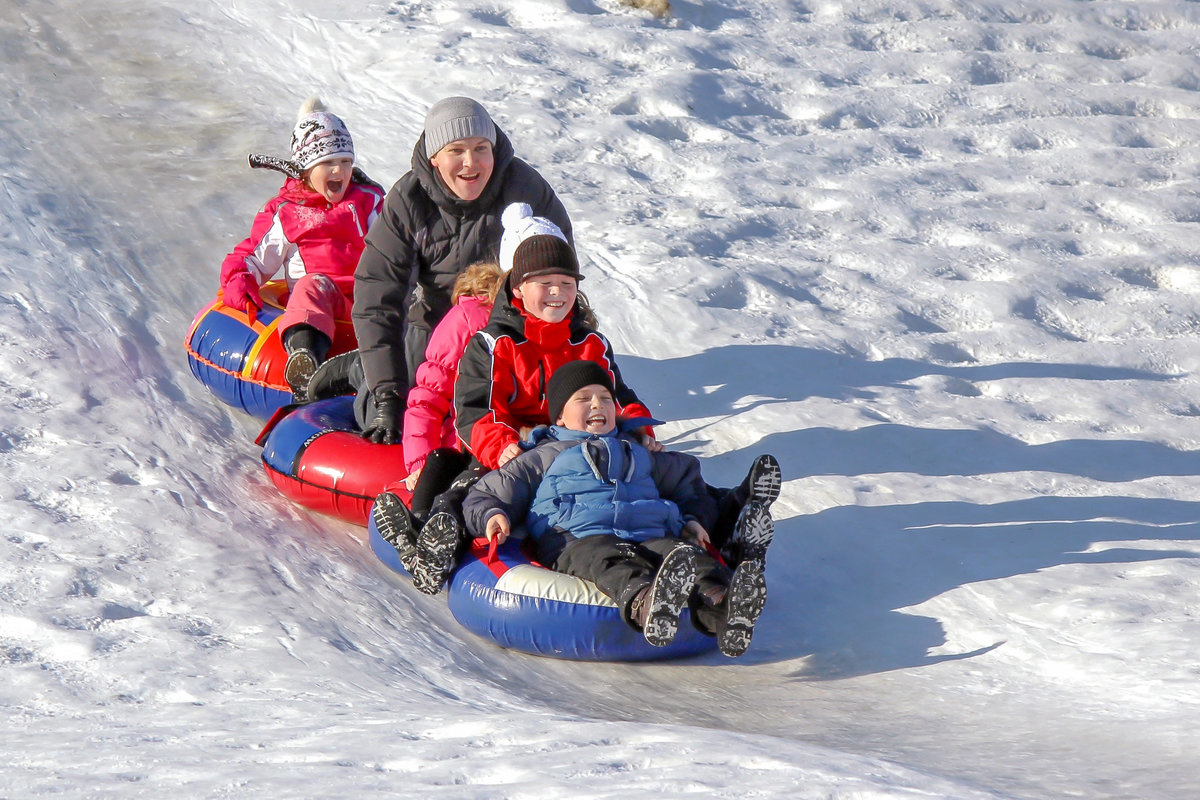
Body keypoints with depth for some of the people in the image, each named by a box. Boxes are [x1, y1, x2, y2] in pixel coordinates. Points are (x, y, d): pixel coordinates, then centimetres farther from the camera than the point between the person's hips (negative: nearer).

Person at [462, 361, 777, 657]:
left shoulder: (637, 452, 41)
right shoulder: (545, 458, 29)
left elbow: (687, 479, 51)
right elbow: (484, 495, 26)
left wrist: (695, 519, 29)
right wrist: (492, 516, 0)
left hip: (650, 537, 4)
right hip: (578, 541, -4)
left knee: (688, 556, -34)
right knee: (608, 560, -43)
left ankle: (719, 612, -68)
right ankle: (643, 605, -79)